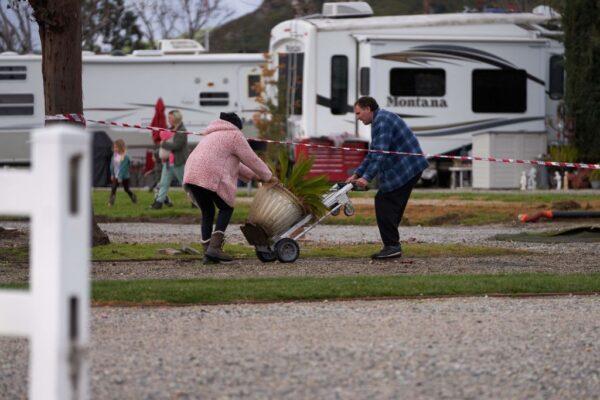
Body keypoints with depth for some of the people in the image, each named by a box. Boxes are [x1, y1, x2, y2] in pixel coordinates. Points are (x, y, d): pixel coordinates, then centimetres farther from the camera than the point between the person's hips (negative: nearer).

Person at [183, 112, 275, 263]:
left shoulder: (213, 136, 34)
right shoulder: (234, 135, 8)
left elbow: (234, 164, 38)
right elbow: (251, 159, 8)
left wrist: (255, 176, 39)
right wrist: (268, 177, 20)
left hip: (191, 175, 7)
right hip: (211, 177, -7)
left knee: (207, 212, 17)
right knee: (226, 209, 8)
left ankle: (207, 251, 8)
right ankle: (215, 247, -8)